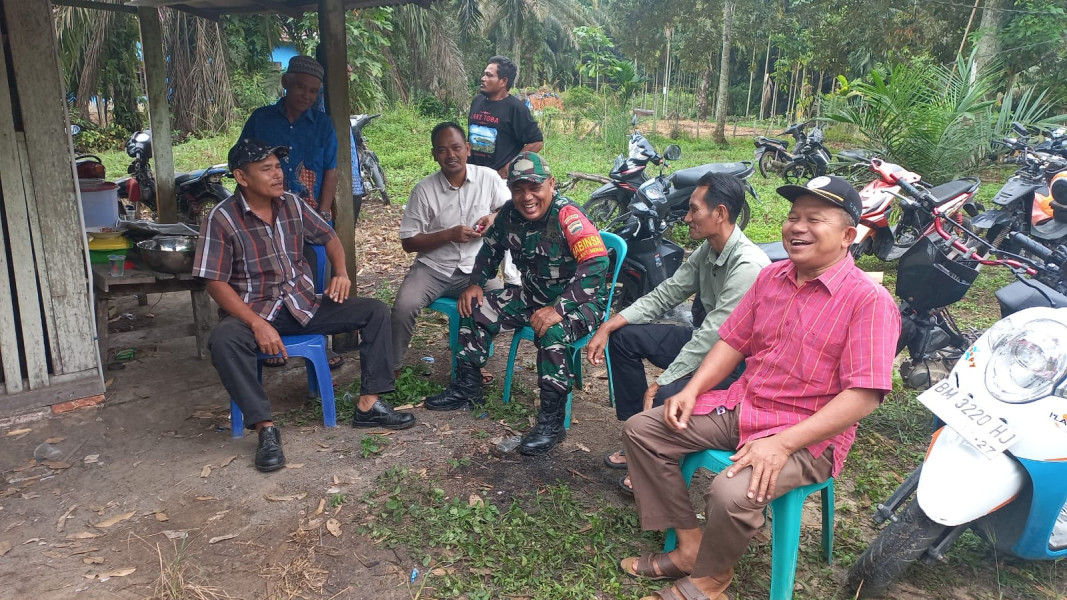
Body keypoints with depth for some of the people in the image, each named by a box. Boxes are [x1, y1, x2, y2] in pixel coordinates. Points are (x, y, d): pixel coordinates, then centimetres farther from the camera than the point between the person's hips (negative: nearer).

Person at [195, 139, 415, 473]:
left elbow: (329, 238, 16)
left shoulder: (292, 204, 2)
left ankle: (368, 405, -7)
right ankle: (265, 427, -26)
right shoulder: (222, 218, -11)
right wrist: (258, 324, -25)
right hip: (253, 311, -4)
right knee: (223, 341, -38)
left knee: (375, 312, -10)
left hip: (304, 305, 5)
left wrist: (341, 272, -5)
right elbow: (216, 283, -13)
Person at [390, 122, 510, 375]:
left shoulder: (489, 178, -3)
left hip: (475, 269, 1)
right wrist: (449, 234, -17)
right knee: (403, 308, -26)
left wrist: (494, 217, -11)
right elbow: (408, 242, -4)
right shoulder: (424, 190, -6)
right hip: (432, 267, -1)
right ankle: (391, 369, -1)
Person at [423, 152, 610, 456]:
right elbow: (491, 248, 16)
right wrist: (475, 284, 2)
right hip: (534, 295, 8)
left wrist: (558, 309, -41)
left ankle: (552, 420, -21)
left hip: (579, 302, -8)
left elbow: (596, 265, -35)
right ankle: (466, 389, 15)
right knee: (476, 308, 1)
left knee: (551, 332, -37)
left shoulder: (567, 216, -25)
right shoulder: (510, 214, -4)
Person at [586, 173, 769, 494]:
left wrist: (660, 384, -28)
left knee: (665, 398, -33)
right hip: (704, 341, 10)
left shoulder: (747, 265, -28)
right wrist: (606, 328, -5)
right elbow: (664, 294, 4)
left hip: (736, 362, -9)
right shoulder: (707, 251, 1)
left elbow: (712, 338, -31)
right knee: (623, 337, 6)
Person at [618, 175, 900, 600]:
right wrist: (693, 389, -3)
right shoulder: (772, 277, 8)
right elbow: (734, 340, 14)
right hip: (740, 404, 7)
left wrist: (782, 443, -27)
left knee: (732, 494, -33)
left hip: (809, 434, -7)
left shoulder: (870, 301, -15)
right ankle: (689, 544, 5)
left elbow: (863, 396, -20)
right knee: (641, 429, -1)